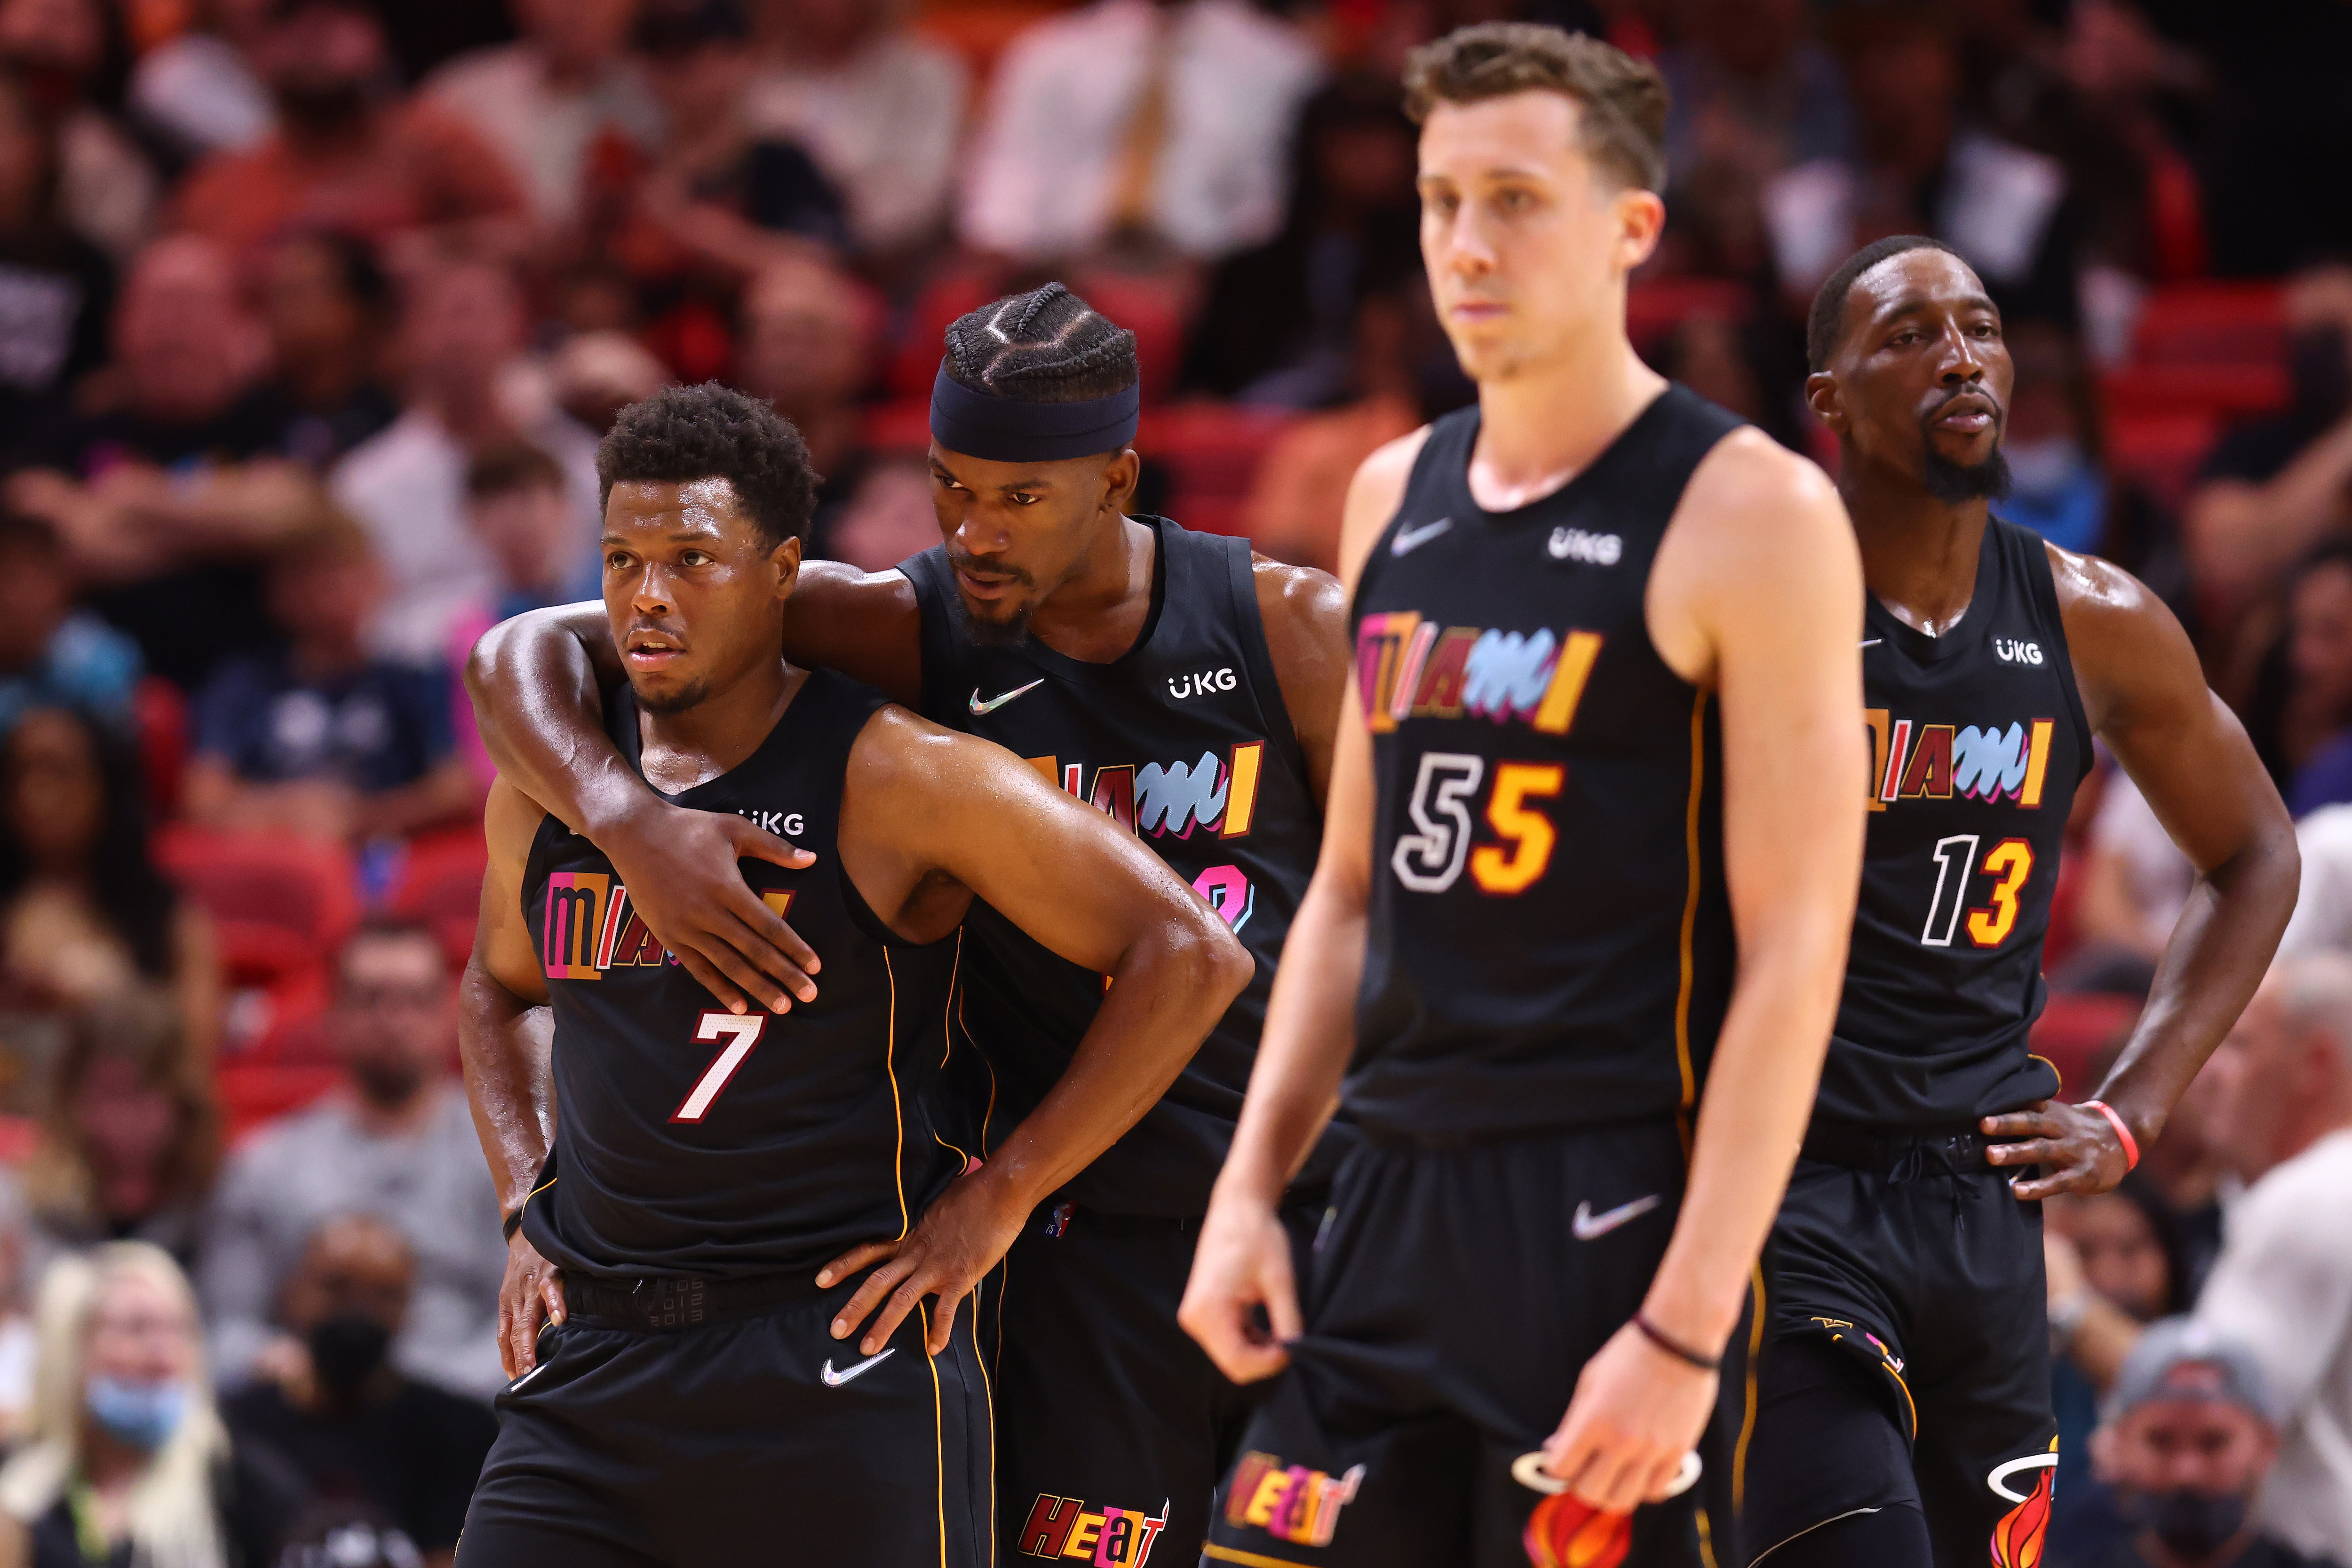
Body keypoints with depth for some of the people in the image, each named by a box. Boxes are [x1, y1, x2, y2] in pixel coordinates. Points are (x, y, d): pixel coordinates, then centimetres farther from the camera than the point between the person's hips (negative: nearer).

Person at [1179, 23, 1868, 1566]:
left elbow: (1794, 957, -13)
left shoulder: (1749, 514, -8)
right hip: (1399, 1207, 7)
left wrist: (1684, 1329, -18)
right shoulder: (1397, 498, 13)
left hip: (1616, 1216, -7)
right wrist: (1250, 1187, 11)